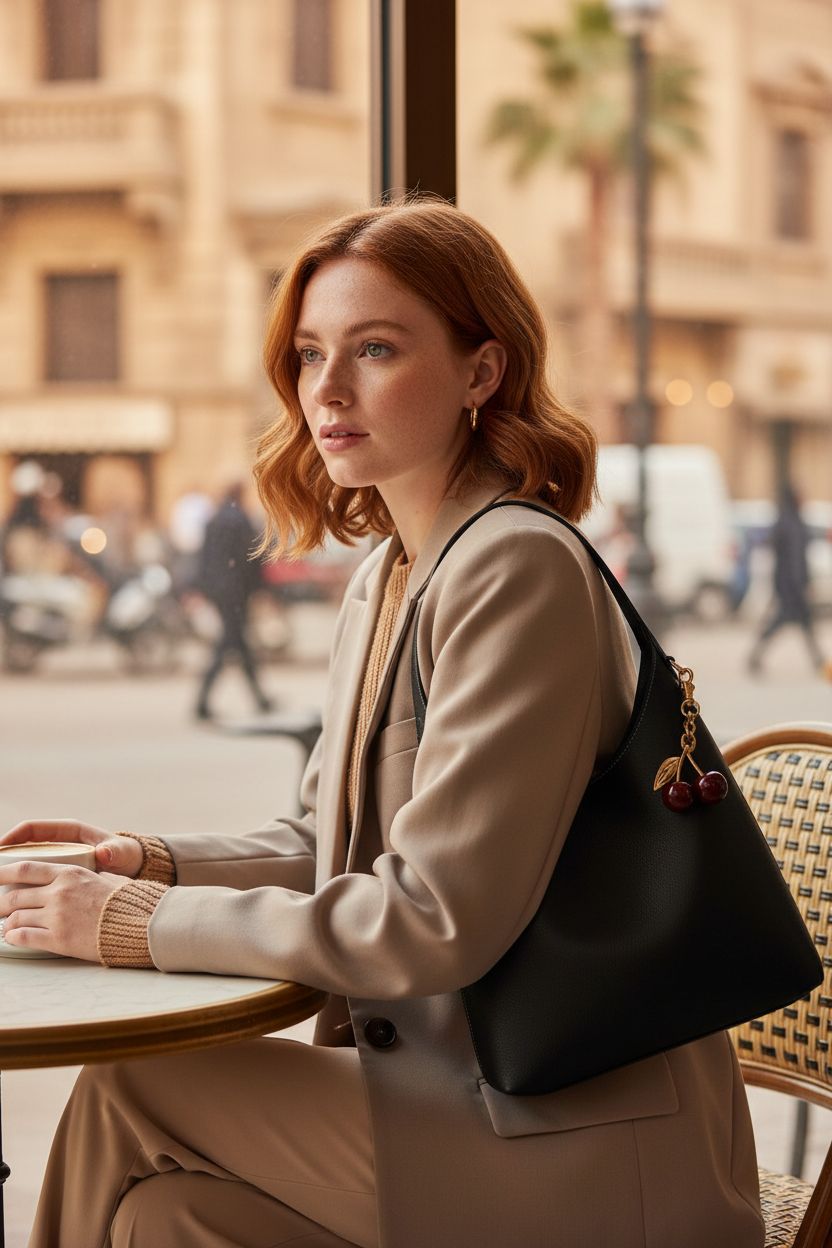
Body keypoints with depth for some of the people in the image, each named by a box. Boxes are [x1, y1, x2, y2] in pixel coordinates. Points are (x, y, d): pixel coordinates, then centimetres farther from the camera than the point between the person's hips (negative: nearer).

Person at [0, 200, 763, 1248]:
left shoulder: (519, 569, -19)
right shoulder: (386, 573, 11)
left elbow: (438, 919, -23)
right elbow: (330, 844, 18)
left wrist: (142, 922, -17)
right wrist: (150, 860, 1)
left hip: (579, 1146, -8)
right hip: (447, 1073, 8)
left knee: (128, 1099, -9)